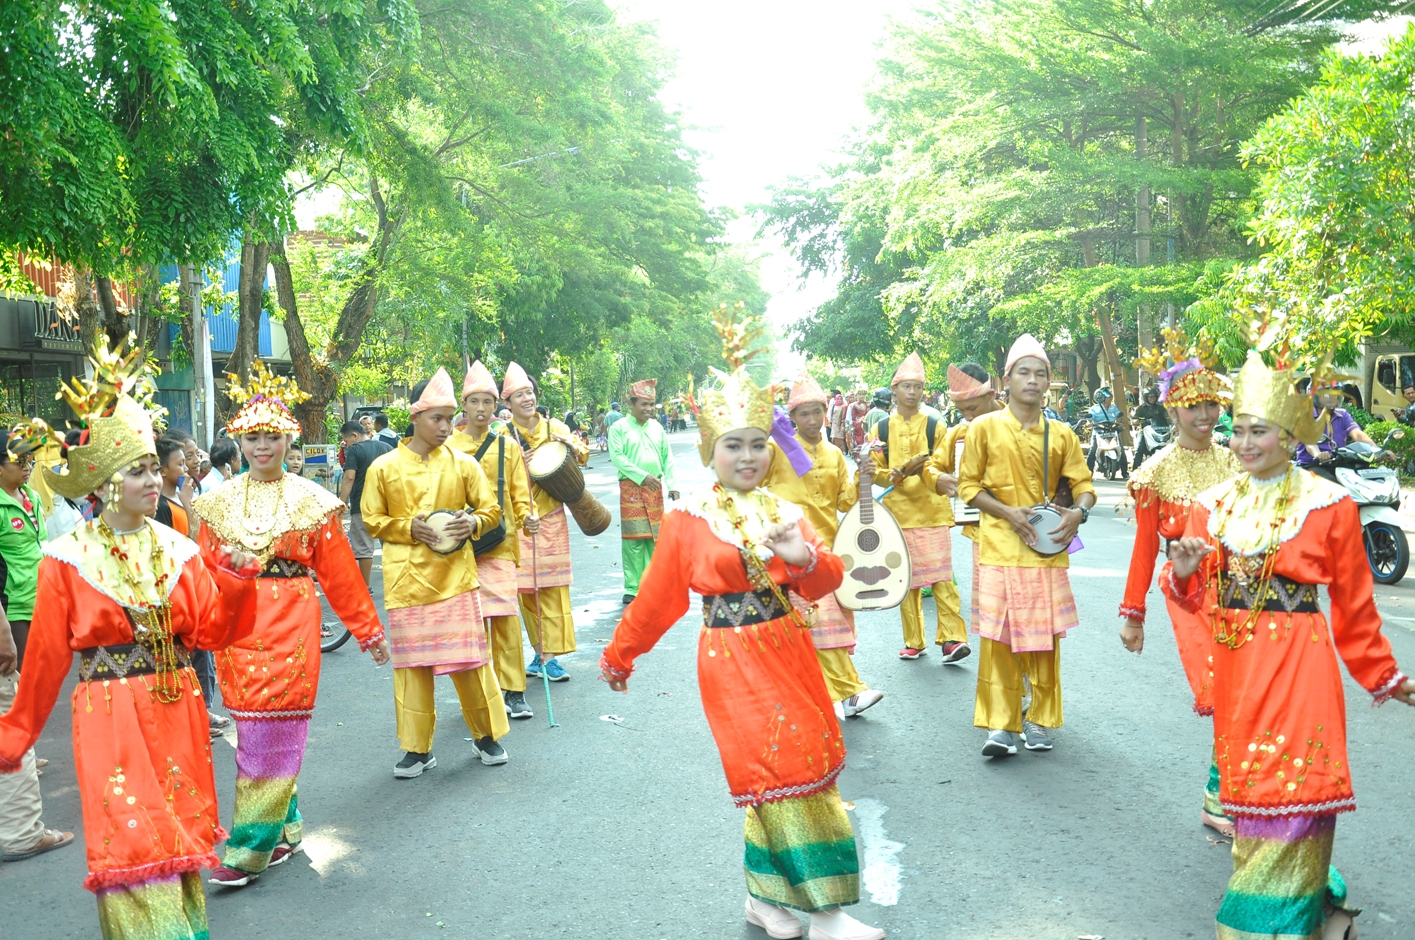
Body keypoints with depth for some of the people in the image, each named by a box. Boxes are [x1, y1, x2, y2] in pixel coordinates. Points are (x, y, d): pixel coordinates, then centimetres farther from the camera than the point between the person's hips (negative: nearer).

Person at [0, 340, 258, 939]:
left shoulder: (177, 549, 3)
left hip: (177, 714, 4)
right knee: (134, 843, -5)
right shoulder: (69, 561, -6)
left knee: (179, 835, 12)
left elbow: (211, 631, 0)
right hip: (110, 721, -4)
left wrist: (235, 580, -15)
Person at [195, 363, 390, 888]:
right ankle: (286, 826, 23)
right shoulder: (218, 503, 8)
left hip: (292, 626, -2)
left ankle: (249, 846, 3)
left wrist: (369, 632, 8)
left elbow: (340, 574, 5)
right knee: (253, 735, 6)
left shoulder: (311, 501, 3)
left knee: (274, 734, -4)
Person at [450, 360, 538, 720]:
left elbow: (520, 494, 6)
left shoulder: (508, 447, 8)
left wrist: (526, 517, -13)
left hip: (500, 544, 0)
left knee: (506, 618, -5)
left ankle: (514, 691, 4)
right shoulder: (449, 447, 6)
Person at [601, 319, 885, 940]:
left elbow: (828, 581, 0)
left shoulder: (784, 513, 6)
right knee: (780, 770, -7)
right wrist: (618, 657, 11)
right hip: (733, 663, -5)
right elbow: (658, 599, 4)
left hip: (789, 652, 5)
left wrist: (805, 558, -22)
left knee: (800, 765, 9)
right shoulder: (687, 520, -5)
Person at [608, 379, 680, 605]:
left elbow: (667, 457, 12)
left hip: (655, 489, 4)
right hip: (631, 488, -4)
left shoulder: (657, 427, 12)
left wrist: (673, 485, 3)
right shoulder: (619, 428, -2)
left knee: (655, 538, 4)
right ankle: (632, 588, 0)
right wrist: (643, 476, -18)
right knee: (633, 539, -5)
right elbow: (617, 457, -12)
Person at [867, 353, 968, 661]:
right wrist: (901, 473, -13)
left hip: (933, 512, -1)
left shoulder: (935, 426, 7)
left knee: (941, 576, -9)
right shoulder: (881, 429, 8)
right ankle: (913, 641, 13)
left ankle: (951, 638, -8)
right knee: (905, 578, 4)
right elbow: (874, 473, 6)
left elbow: (940, 468, 4)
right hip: (898, 513, 1)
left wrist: (934, 474, -19)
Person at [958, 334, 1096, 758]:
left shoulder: (1061, 434, 7)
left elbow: (1083, 484, 10)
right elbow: (968, 485, 2)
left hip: (1047, 551, 2)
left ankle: (1040, 720, 18)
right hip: (999, 549, -2)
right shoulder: (985, 427, 1)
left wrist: (1079, 512, -12)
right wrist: (1008, 513, -12)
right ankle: (1000, 725, 2)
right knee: (998, 638, -5)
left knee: (1045, 638, 5)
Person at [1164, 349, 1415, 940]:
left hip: (1296, 663, -5)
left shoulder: (1329, 505, -6)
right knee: (1245, 781, 12)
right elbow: (1199, 598, 10)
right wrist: (1184, 574, -12)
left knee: (1292, 787, -4)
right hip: (1233, 663, 5)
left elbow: (1353, 604, 2)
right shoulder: (1215, 505, 6)